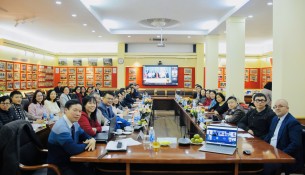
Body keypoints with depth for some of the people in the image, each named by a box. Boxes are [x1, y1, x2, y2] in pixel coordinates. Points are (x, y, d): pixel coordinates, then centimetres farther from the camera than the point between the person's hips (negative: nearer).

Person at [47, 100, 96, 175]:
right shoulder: (61, 126, -24)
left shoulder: (74, 123, 1)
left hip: (71, 160, 7)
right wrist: (87, 144, -12)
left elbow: (83, 134, 15)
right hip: (58, 165, -7)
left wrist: (92, 140, -7)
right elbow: (73, 149, -29)